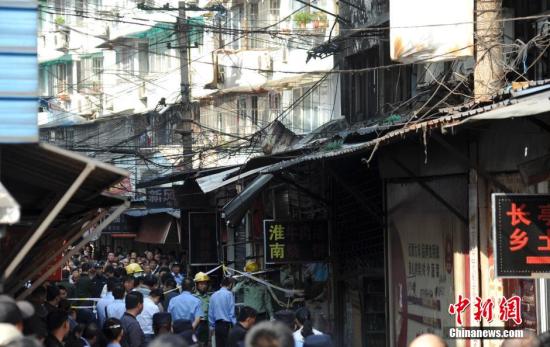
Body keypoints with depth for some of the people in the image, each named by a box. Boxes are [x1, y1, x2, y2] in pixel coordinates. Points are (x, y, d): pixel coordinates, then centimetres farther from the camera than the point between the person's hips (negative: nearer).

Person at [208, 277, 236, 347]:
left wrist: (213, 326, 19)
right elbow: (232, 312, -10)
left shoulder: (213, 295, 11)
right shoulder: (229, 294, -8)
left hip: (217, 325, 6)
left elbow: (210, 313, 13)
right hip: (227, 325, -6)